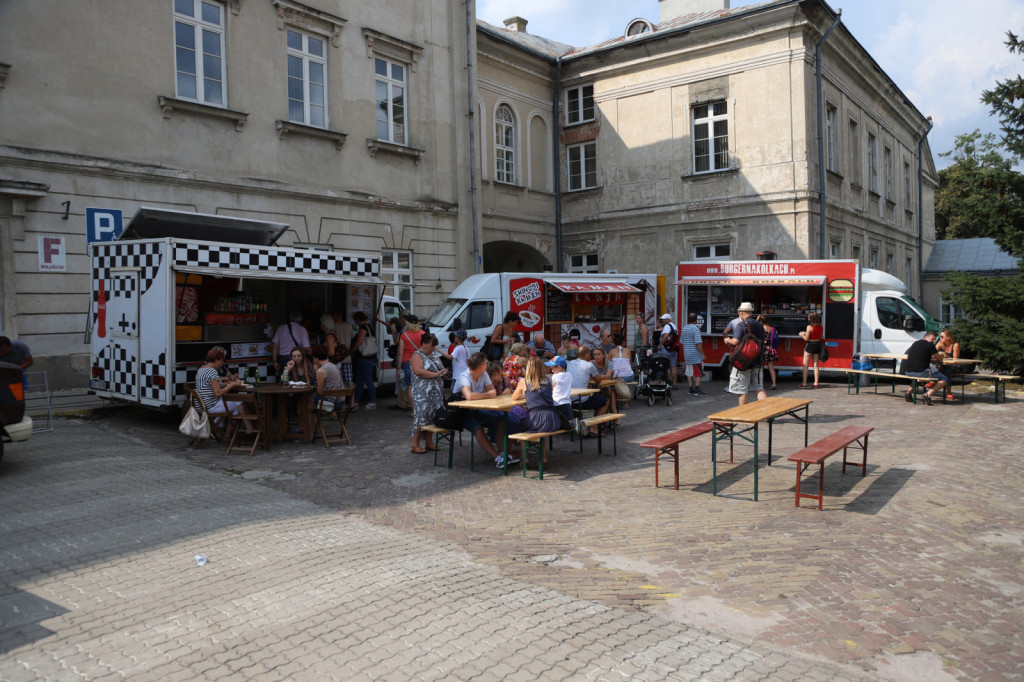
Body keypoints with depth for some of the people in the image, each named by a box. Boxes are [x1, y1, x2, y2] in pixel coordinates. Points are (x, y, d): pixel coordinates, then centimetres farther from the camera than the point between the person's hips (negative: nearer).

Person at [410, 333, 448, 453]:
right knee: (421, 416, -11)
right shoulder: (417, 355, -6)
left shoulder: (435, 355, 18)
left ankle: (429, 443, 15)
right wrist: (436, 374, -20)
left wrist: (444, 373, 1)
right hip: (422, 393, -7)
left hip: (437, 392, 8)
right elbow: (418, 371, -20)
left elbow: (441, 369, 25)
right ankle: (415, 445, -6)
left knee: (432, 416, 8)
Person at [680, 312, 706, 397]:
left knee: (689, 373, 12)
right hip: (696, 355, -7)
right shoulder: (695, 329, -15)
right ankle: (697, 390, -5)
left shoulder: (684, 329, 9)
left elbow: (681, 342, 16)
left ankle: (691, 389, 15)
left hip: (686, 355, 7)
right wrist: (703, 354, -15)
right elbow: (698, 343, -20)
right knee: (698, 373, -2)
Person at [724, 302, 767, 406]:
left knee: (742, 390, 4)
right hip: (757, 361, 6)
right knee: (759, 388, 10)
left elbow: (735, 341, -20)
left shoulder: (741, 324, -13)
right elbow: (762, 343, 16)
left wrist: (728, 340, -1)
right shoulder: (760, 325, 8)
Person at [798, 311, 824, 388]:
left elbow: (806, 339, -13)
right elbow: (821, 336, 13)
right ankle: (816, 383, 12)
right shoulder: (821, 327, 0)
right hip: (818, 345, 6)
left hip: (810, 345, -6)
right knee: (816, 365, 12)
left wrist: (801, 334, 6)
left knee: (805, 365, 3)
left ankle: (804, 383, 1)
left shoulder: (809, 327, -18)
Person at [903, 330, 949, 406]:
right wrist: (941, 355, 30)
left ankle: (909, 392, 22)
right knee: (944, 380, 4)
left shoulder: (915, 343, 21)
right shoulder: (930, 345, -1)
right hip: (921, 372, -7)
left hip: (907, 372, 7)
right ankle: (928, 394, -15)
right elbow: (940, 359, 8)